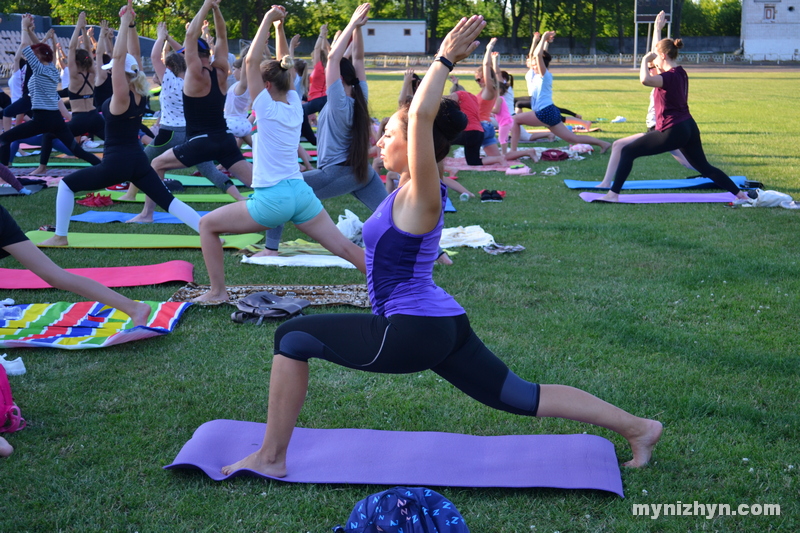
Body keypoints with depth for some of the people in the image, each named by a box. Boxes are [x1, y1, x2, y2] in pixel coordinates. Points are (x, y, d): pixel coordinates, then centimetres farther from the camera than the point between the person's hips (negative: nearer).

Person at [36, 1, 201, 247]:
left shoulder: (121, 97, -16)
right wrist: (130, 23, 5)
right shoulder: (139, 94, 2)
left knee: (66, 185, 11)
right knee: (167, 200, 4)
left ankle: (60, 237, 12)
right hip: (138, 160, 6)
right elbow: (132, 57, 9)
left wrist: (125, 22, -21)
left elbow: (119, 57, -22)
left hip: (116, 163, -6)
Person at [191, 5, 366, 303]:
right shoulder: (295, 105, 7)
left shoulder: (268, 109, -9)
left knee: (207, 225, 8)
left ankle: (217, 291, 7)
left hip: (272, 199, -6)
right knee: (344, 247, 8)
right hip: (301, 194, 7)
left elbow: (251, 61, -13)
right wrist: (279, 28, 17)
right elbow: (283, 68, 20)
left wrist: (268, 21, -9)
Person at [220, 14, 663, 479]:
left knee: (292, 338, -4)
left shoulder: (421, 197, -16)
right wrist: (446, 60, 17)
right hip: (441, 325, 10)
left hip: (413, 334, -10)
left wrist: (446, 59, -24)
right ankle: (637, 427, 16)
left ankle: (270, 458, 4)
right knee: (523, 397, 14)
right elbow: (423, 116, 18)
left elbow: (422, 115, -27)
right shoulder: (413, 190, 7)